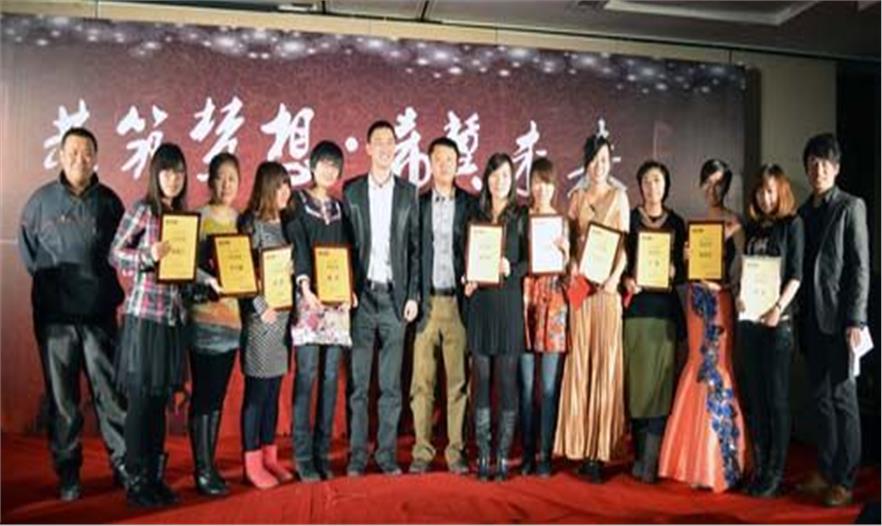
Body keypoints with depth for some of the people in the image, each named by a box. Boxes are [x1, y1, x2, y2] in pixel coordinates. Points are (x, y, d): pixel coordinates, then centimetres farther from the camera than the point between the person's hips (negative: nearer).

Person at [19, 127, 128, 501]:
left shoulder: (109, 201, 3)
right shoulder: (42, 200, 2)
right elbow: (26, 249, 12)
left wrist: (108, 287, 2)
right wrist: (48, 279, 6)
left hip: (100, 314, 0)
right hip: (54, 315, 0)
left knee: (110, 392, 3)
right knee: (61, 396, 8)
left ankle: (124, 465, 14)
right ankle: (67, 472, 19)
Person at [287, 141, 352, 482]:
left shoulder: (339, 207, 18)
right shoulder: (297, 202, 6)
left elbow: (346, 250, 15)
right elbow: (298, 245, -8)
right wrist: (305, 285, -22)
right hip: (309, 297, -4)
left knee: (330, 377, 4)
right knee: (307, 374, -7)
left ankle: (323, 453, 11)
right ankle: (303, 457, 0)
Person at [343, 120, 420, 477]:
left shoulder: (408, 193, 8)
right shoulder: (351, 191, 7)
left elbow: (415, 247, 6)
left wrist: (413, 295, -1)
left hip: (395, 296, 1)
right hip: (361, 295, 0)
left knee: (391, 383, 6)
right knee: (357, 381, 4)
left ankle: (387, 453, 16)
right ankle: (357, 455, 14)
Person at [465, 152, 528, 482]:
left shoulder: (521, 216, 4)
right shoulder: (476, 215, 12)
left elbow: (530, 260, 0)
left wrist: (510, 270, -18)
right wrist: (466, 281, -3)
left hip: (509, 302, -2)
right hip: (480, 302, 2)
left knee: (507, 380, 0)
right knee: (481, 380, 4)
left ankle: (503, 456, 8)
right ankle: (482, 456, 12)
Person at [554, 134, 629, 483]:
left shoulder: (619, 196, 7)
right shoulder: (577, 197, 15)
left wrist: (615, 276, -15)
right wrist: (571, 265, -7)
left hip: (607, 284, -2)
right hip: (580, 283, 3)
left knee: (605, 362, -2)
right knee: (580, 360, 2)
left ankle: (599, 450, 2)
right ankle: (580, 445, 9)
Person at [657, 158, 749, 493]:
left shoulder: (734, 223, -1)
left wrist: (721, 283, -20)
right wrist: (686, 258, -5)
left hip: (719, 300, -4)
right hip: (695, 298, 5)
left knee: (716, 370, -4)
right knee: (698, 367, 7)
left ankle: (717, 463, 6)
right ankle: (693, 459, 17)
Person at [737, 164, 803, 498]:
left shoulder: (792, 224, 1)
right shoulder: (751, 227, 14)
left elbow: (795, 274, -6)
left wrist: (778, 308, -18)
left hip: (777, 320, -5)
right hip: (749, 318, 5)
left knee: (776, 397, -1)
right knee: (755, 395, 8)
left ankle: (775, 472, 7)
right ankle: (759, 467, 16)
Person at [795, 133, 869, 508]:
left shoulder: (851, 206, -2)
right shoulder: (804, 212, 14)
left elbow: (860, 266, -8)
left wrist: (855, 320, -14)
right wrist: (800, 315, 8)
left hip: (839, 317, -5)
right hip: (812, 318, 6)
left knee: (842, 396, 0)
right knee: (820, 396, 10)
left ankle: (845, 480, 8)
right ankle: (826, 470, 20)